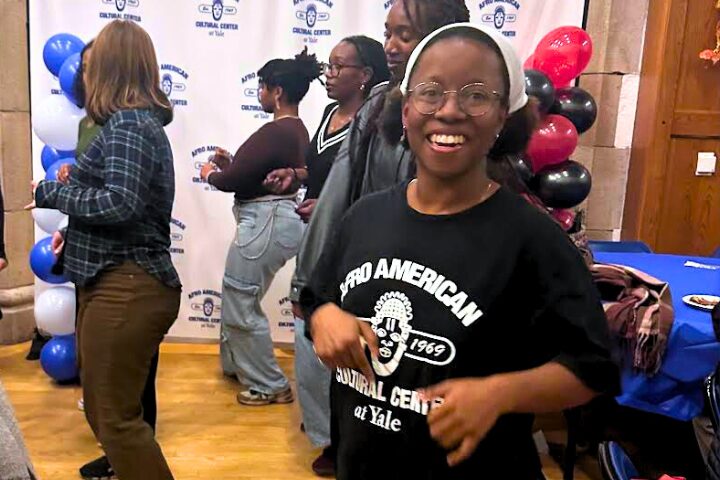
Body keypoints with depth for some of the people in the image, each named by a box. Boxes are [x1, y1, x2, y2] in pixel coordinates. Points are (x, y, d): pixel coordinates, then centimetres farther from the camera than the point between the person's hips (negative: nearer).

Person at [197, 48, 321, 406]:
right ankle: (237, 364, 41)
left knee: (240, 305, 3)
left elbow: (233, 180, -18)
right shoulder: (296, 129, 12)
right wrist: (229, 163, 13)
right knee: (237, 297, 24)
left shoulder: (274, 132, -20)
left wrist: (211, 174, 2)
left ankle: (271, 385, 16)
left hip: (266, 223, -11)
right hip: (273, 219, 11)